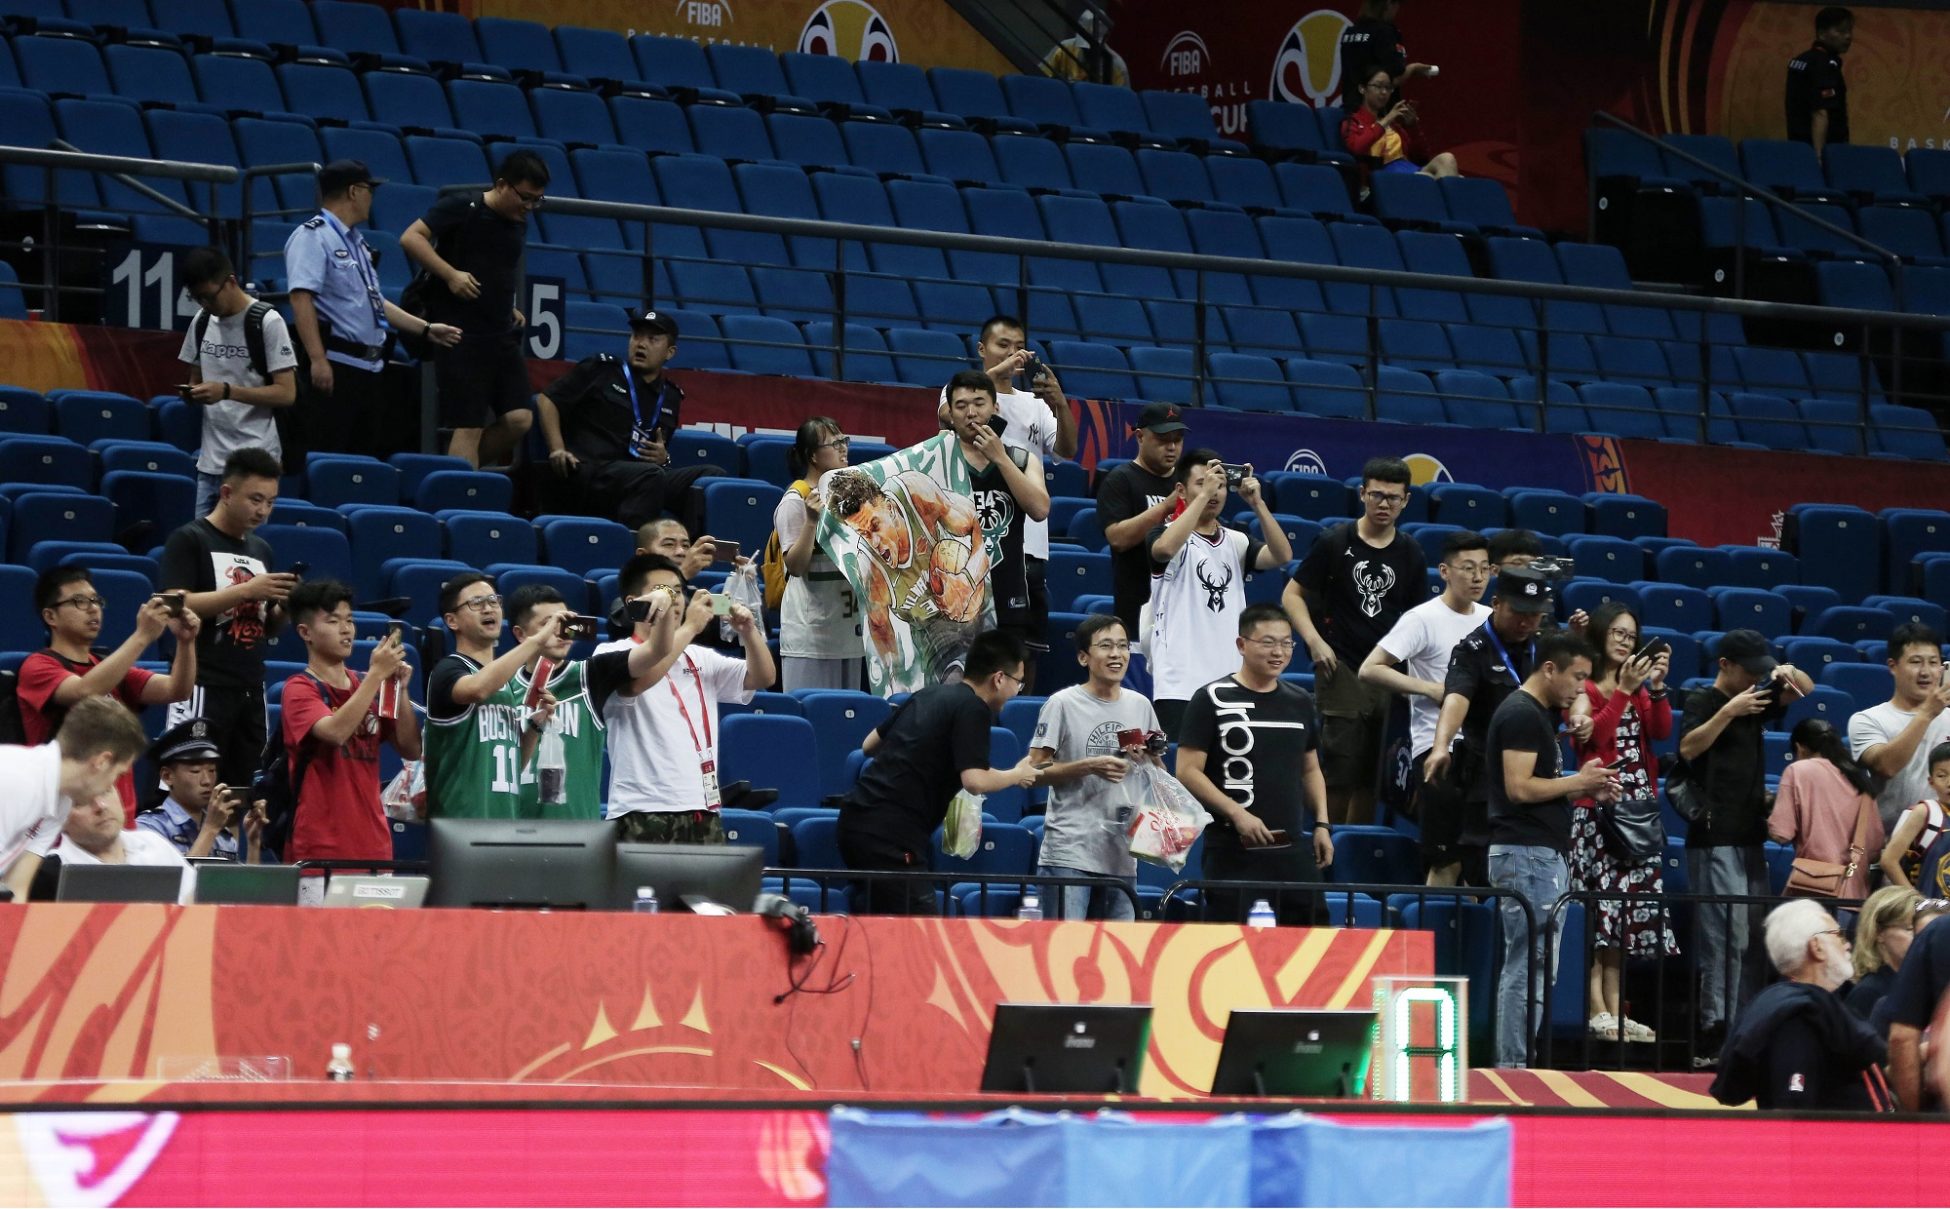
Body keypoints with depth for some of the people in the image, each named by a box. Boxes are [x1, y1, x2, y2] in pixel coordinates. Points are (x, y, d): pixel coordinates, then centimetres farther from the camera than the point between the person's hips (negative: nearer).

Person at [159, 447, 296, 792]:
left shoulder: (261, 550, 18)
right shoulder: (189, 540, -2)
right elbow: (177, 606, -14)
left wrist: (284, 605, 1)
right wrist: (246, 590, -18)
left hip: (251, 690, 7)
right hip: (203, 688, -7)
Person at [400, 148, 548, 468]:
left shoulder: (519, 223, 14)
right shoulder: (461, 208, -7)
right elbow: (410, 238, -14)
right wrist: (451, 274, -21)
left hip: (502, 336, 7)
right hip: (461, 336, -7)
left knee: (519, 419, -3)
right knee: (469, 427, -10)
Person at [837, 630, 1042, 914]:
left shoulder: (929, 695, 17)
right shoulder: (973, 709, -7)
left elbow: (870, 745, 26)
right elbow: (975, 781, -17)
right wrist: (1017, 776, 2)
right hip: (891, 835, -9)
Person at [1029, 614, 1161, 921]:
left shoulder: (1140, 706, 13)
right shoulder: (1063, 704, -4)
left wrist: (1149, 761, -1)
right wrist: (1090, 766, -18)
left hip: (1121, 853, 6)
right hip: (1069, 852, -6)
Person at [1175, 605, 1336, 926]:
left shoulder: (1300, 702, 14)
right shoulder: (1213, 699, -3)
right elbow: (1188, 772, -8)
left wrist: (1322, 824, 10)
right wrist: (1237, 813, -17)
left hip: (1292, 848, 5)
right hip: (1234, 851, -5)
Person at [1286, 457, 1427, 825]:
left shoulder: (1410, 553, 10)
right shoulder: (1335, 543, -1)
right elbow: (1293, 594, 3)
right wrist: (1315, 641, -10)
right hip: (1343, 670, -4)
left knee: (1373, 775, 7)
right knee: (1341, 770, -7)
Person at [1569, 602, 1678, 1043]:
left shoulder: (1638, 687, 17)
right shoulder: (1584, 688, -2)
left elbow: (1661, 730, 4)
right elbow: (1593, 735, -17)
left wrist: (1657, 686, -7)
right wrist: (1623, 690, -18)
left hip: (1638, 806, 7)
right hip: (1598, 808, -7)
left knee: (1628, 907, 6)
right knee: (1599, 903, -10)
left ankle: (1616, 1010, 8)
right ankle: (1597, 1011, -10)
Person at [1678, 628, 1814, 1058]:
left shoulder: (1756, 701, 16)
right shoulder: (1703, 701, -5)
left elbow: (1805, 692, 23)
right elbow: (1688, 748, -21)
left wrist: (1790, 673, 2)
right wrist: (1729, 711, -24)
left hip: (1750, 836, 8)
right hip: (1715, 839, -8)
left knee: (1753, 937, 6)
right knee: (1727, 937, -14)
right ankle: (1715, 1032, -15)